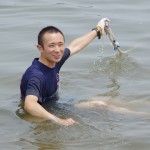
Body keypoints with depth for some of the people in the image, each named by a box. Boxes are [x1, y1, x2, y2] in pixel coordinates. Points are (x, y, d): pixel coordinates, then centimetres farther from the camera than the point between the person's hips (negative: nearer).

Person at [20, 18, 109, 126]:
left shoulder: (54, 61, -7)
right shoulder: (36, 75, -34)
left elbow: (75, 46, 14)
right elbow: (29, 105, -51)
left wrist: (97, 30, 28)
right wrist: (58, 121, -61)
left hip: (54, 109, 9)